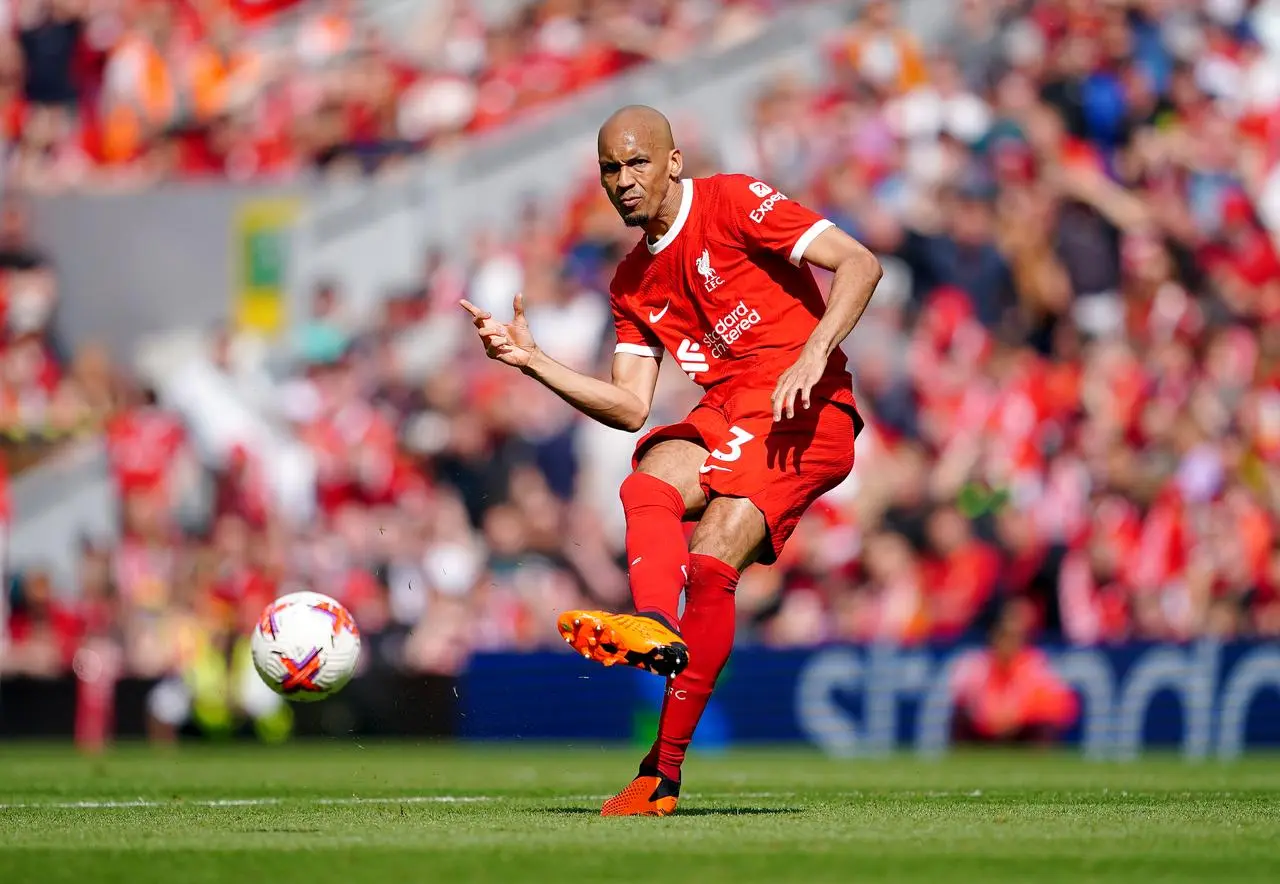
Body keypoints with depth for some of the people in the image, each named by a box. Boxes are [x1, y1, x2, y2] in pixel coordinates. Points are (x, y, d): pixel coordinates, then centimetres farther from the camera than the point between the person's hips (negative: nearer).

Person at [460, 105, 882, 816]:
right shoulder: (633, 283, 18)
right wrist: (532, 360, 4)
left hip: (807, 410, -7)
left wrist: (813, 355, -22)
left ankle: (663, 770, -27)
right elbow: (630, 408, 14)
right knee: (648, 484, -27)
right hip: (724, 414, 7)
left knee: (711, 560, -24)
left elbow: (859, 264, -9)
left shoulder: (733, 201, -2)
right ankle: (654, 626, -51)